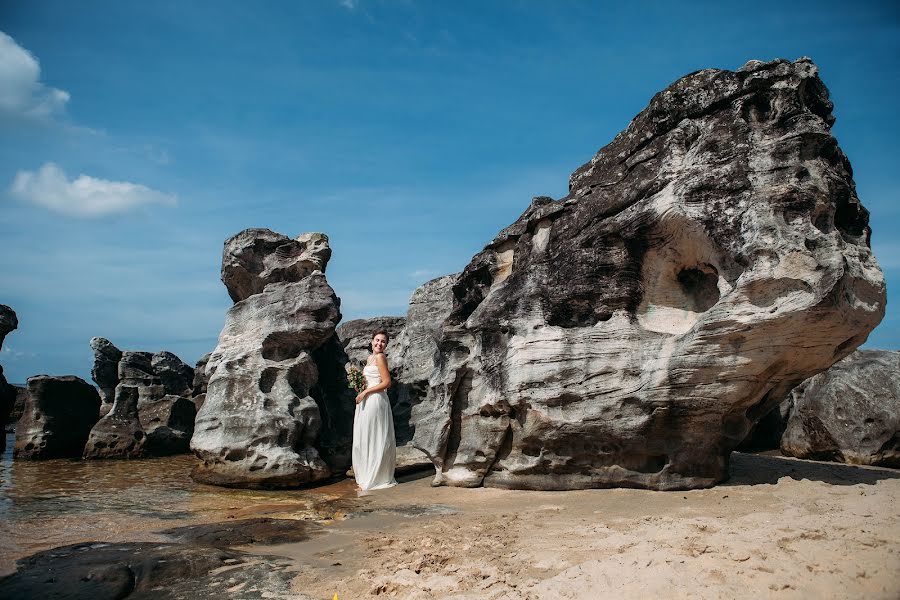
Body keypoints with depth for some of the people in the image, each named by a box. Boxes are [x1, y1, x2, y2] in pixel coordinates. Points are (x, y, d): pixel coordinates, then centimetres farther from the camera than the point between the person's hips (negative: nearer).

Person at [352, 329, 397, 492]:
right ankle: (366, 477, 20)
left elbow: (387, 382, -15)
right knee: (363, 439, 11)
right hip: (366, 402, 9)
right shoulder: (370, 358, 17)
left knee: (373, 439, -3)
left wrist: (365, 392, -14)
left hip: (375, 400, -9)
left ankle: (374, 479, 5)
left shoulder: (380, 357, -9)